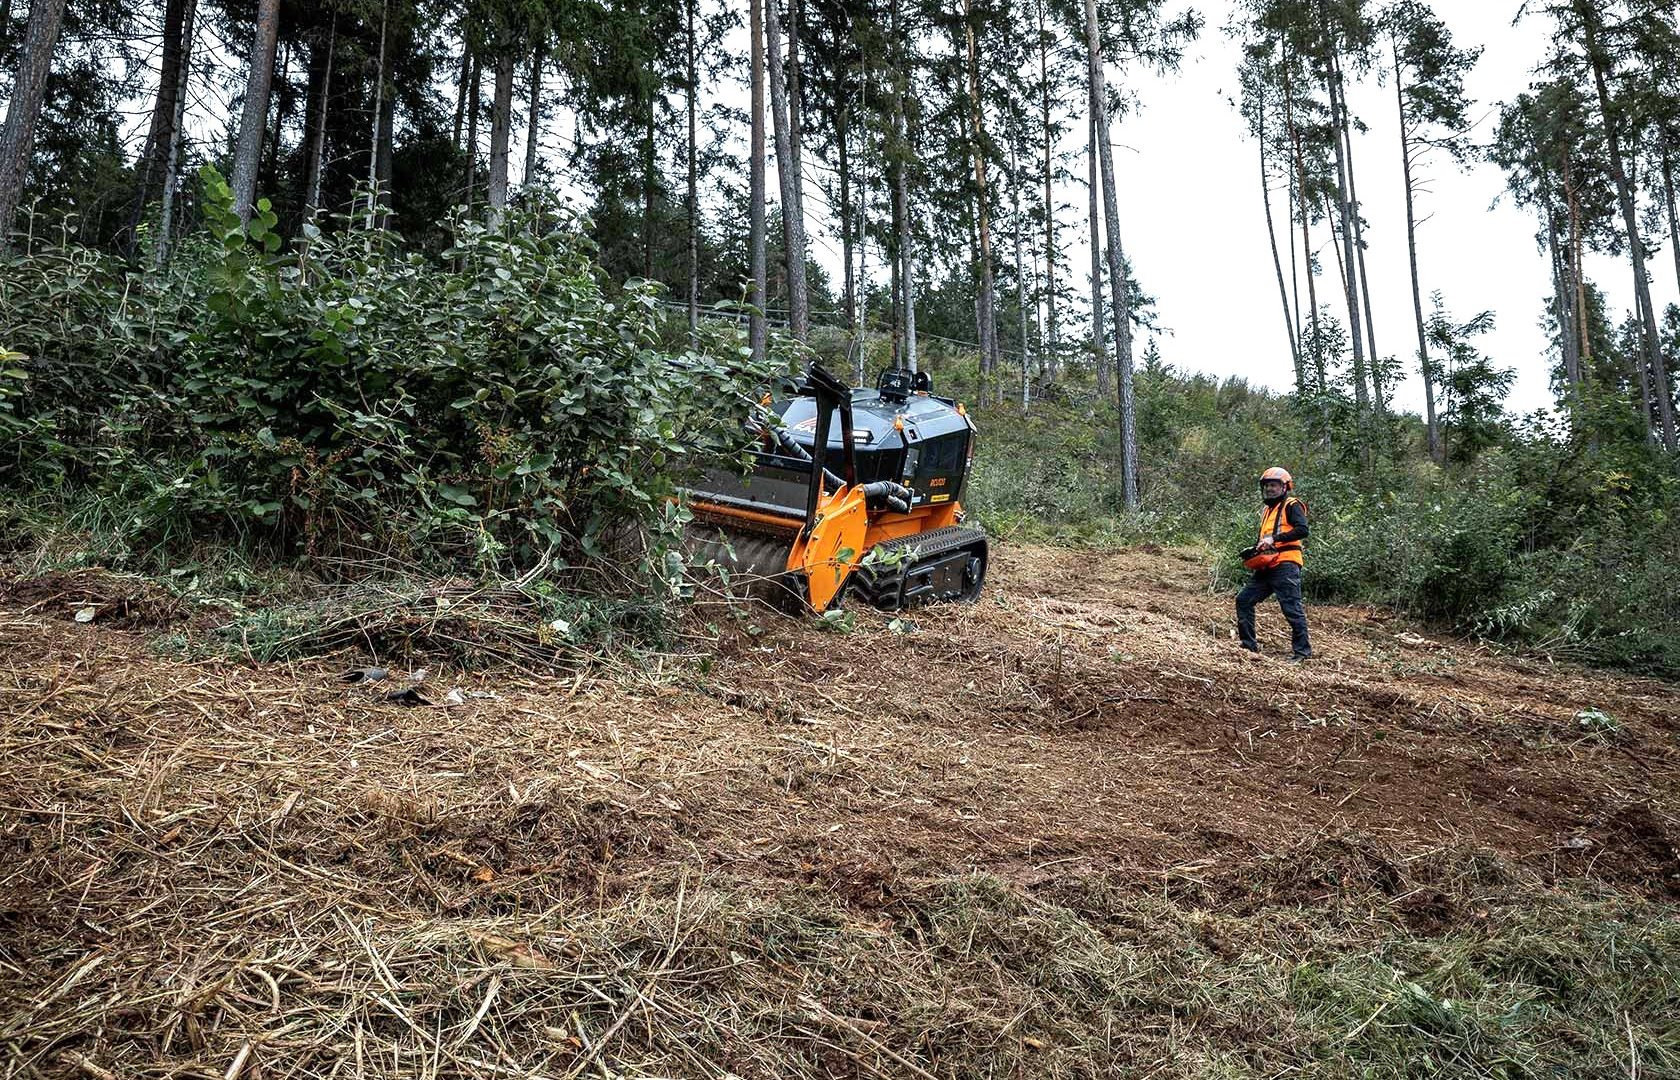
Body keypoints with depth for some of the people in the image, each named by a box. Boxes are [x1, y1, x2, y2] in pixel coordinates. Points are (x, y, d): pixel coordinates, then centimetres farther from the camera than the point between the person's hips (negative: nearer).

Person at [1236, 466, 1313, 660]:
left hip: (1286, 565, -9)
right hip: (1266, 566, 9)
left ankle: (1303, 651, -5)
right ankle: (1248, 644, 12)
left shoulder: (1291, 505, -2)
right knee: (1244, 600, 6)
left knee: (1292, 608, -9)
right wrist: (1256, 548, 8)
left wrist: (1275, 539, -22)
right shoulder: (1266, 510, 25)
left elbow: (1302, 530, -17)